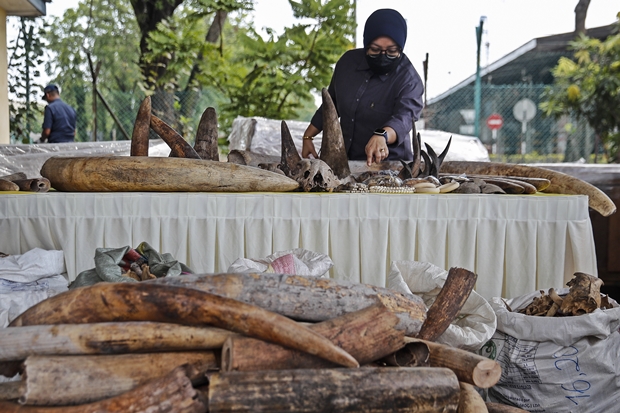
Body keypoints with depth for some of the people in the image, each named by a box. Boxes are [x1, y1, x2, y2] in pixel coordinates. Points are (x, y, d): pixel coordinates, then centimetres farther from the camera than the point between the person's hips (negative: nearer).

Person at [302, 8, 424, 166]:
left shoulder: (409, 80, -13)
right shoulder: (349, 61, 2)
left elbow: (404, 117, -32)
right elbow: (331, 104, 16)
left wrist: (382, 136, -52)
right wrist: (307, 137, 13)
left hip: (387, 164, -2)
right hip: (344, 158, 3)